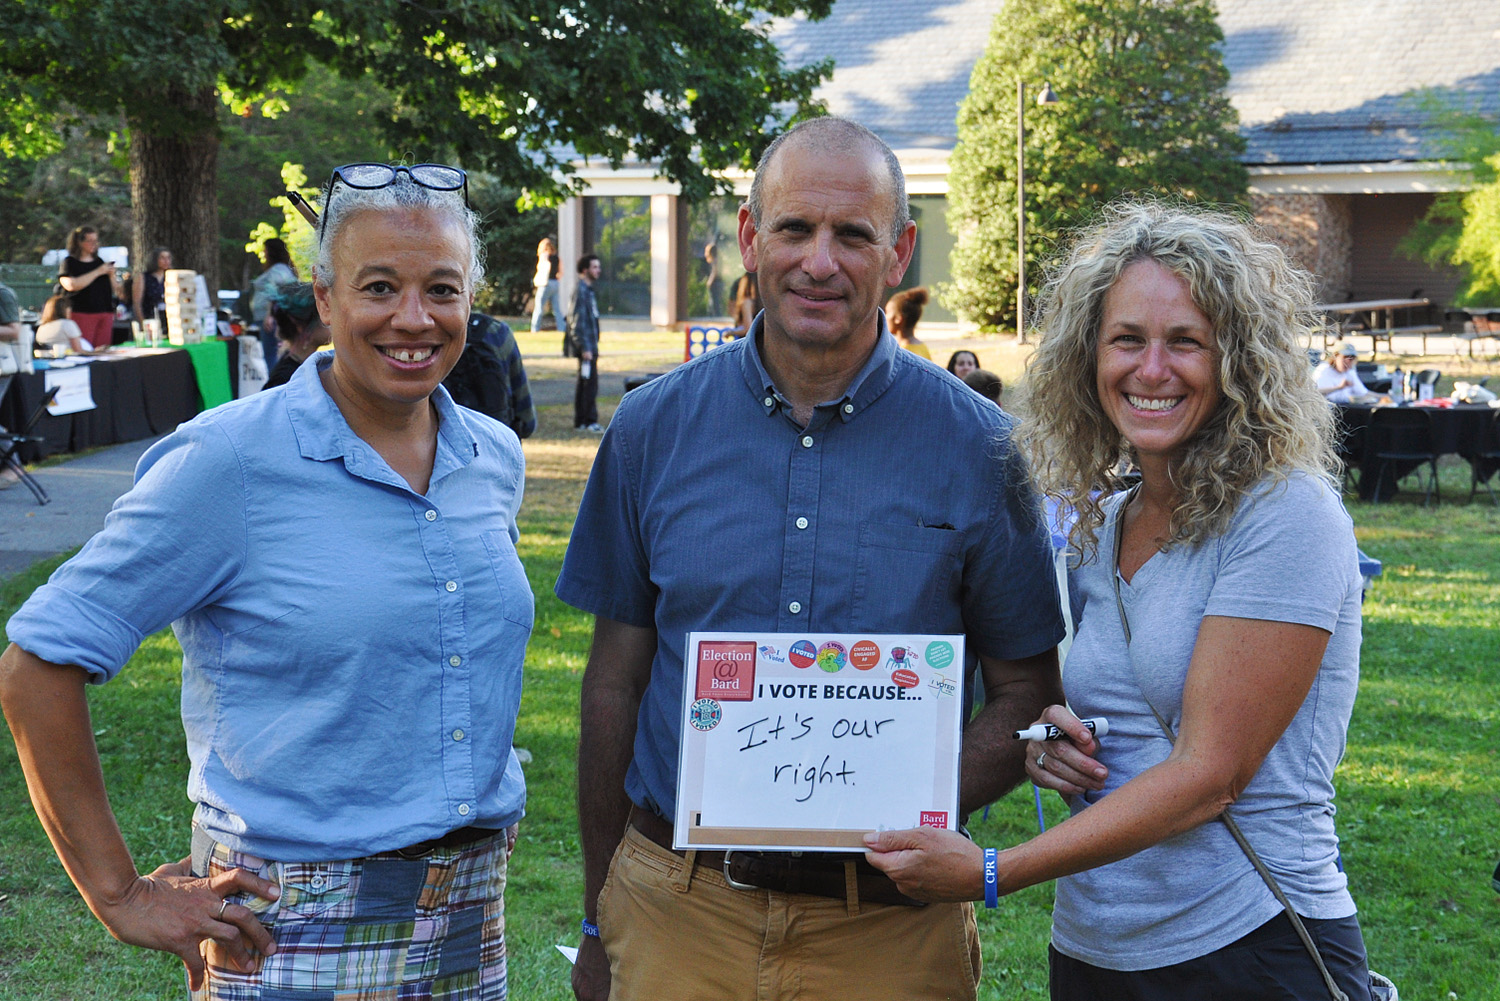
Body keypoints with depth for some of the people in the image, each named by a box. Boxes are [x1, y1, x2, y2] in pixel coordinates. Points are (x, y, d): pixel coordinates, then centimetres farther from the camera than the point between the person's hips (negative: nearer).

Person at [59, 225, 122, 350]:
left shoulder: (99, 262, 20)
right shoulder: (69, 262, 5)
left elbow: (115, 290, 21)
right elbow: (71, 285, -15)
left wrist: (111, 275, 0)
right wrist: (97, 272, -12)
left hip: (105, 314, 5)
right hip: (81, 313, -5)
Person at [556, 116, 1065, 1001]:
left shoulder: (976, 447, -3)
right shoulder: (655, 427, 1)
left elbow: (1028, 691, 1)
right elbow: (617, 678, 6)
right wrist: (599, 924, 8)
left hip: (888, 927, -1)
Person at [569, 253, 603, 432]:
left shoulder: (587, 289, 17)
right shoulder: (580, 290, -14)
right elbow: (578, 321, -18)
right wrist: (585, 348, -21)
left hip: (590, 346, 10)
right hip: (586, 346, -10)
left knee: (585, 383, 12)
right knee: (590, 382, -9)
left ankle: (580, 422, 16)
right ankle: (590, 421, -7)